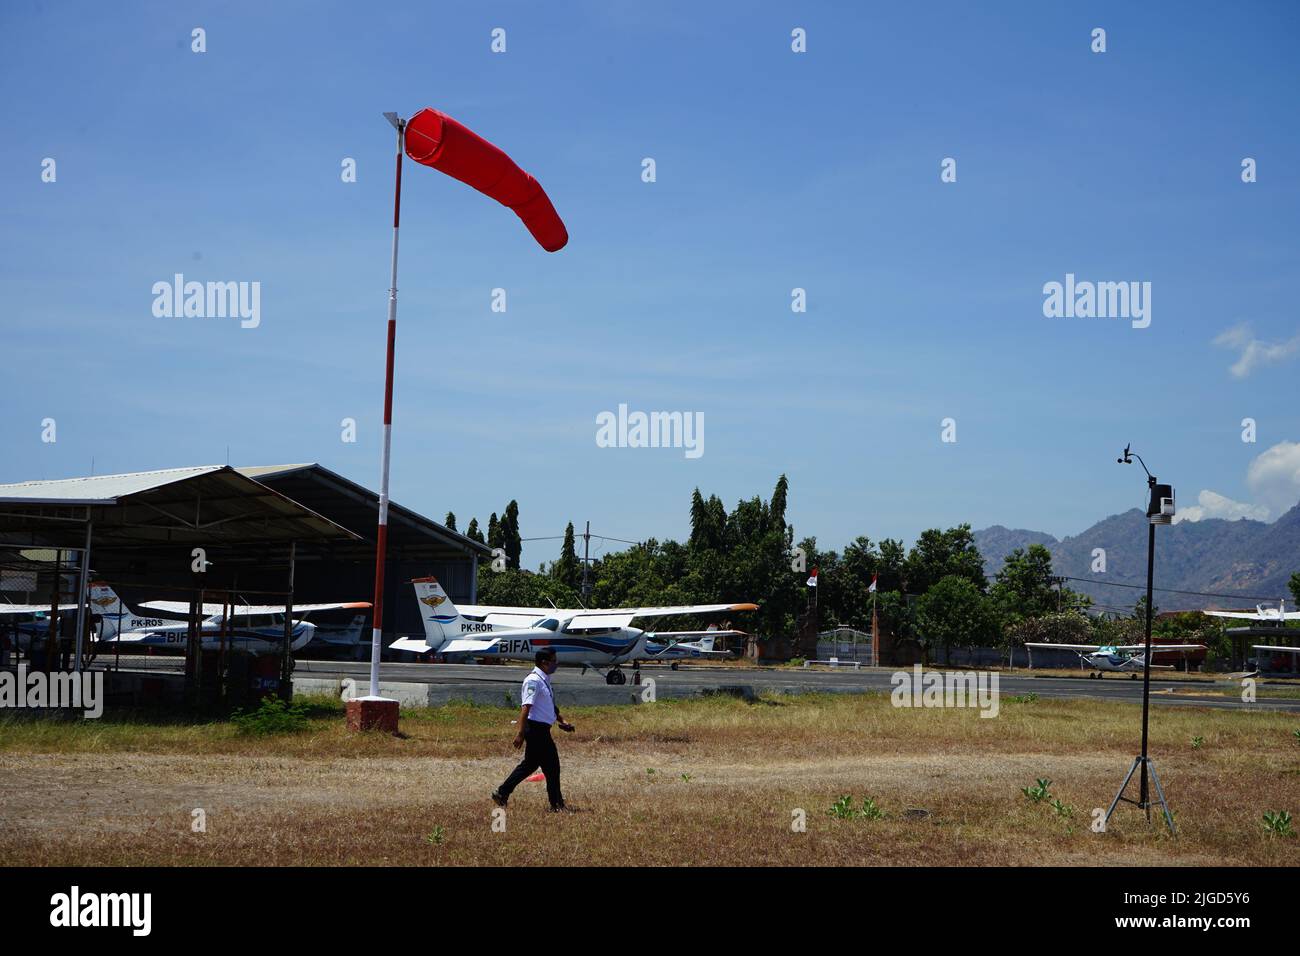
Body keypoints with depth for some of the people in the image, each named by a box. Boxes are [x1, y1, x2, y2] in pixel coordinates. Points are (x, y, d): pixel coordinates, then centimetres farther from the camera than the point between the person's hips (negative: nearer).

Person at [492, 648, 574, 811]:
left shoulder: (544, 680, 16)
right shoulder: (533, 681, -16)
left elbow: (551, 705, 29)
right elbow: (526, 707, -23)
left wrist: (562, 721, 22)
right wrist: (521, 733, -27)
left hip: (541, 730, 10)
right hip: (536, 728, -10)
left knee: (530, 764, 14)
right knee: (551, 765, -3)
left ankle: (501, 794, 19)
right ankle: (556, 804, 6)